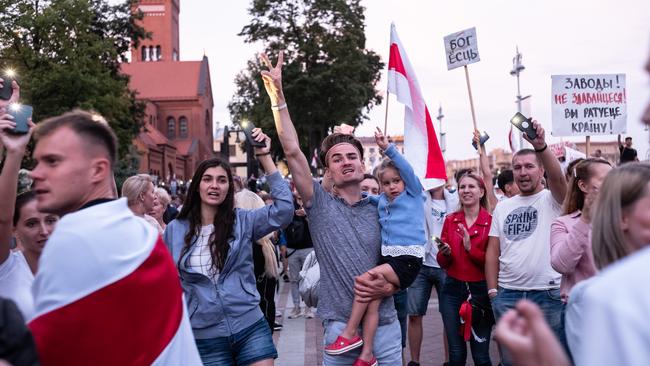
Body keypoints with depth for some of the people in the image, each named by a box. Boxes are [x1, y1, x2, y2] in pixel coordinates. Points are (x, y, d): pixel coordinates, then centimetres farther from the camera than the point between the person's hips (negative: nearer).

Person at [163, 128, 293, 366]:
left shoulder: (242, 221, 1)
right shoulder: (175, 230, 3)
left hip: (250, 329, -1)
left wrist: (264, 157, -14)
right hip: (205, 338, 1)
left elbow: (284, 209, -13)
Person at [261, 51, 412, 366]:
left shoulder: (381, 211, 6)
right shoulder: (320, 206, 1)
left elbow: (403, 264, 9)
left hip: (385, 324, 2)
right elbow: (292, 152, -8)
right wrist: (277, 96, -12)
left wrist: (387, 287, -13)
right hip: (340, 325, -2)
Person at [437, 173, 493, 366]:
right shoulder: (450, 220, 6)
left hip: (481, 290, -3)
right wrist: (445, 253, -12)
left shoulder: (491, 221, -5)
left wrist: (471, 248, -21)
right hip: (453, 290, 3)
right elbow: (442, 263, 9)